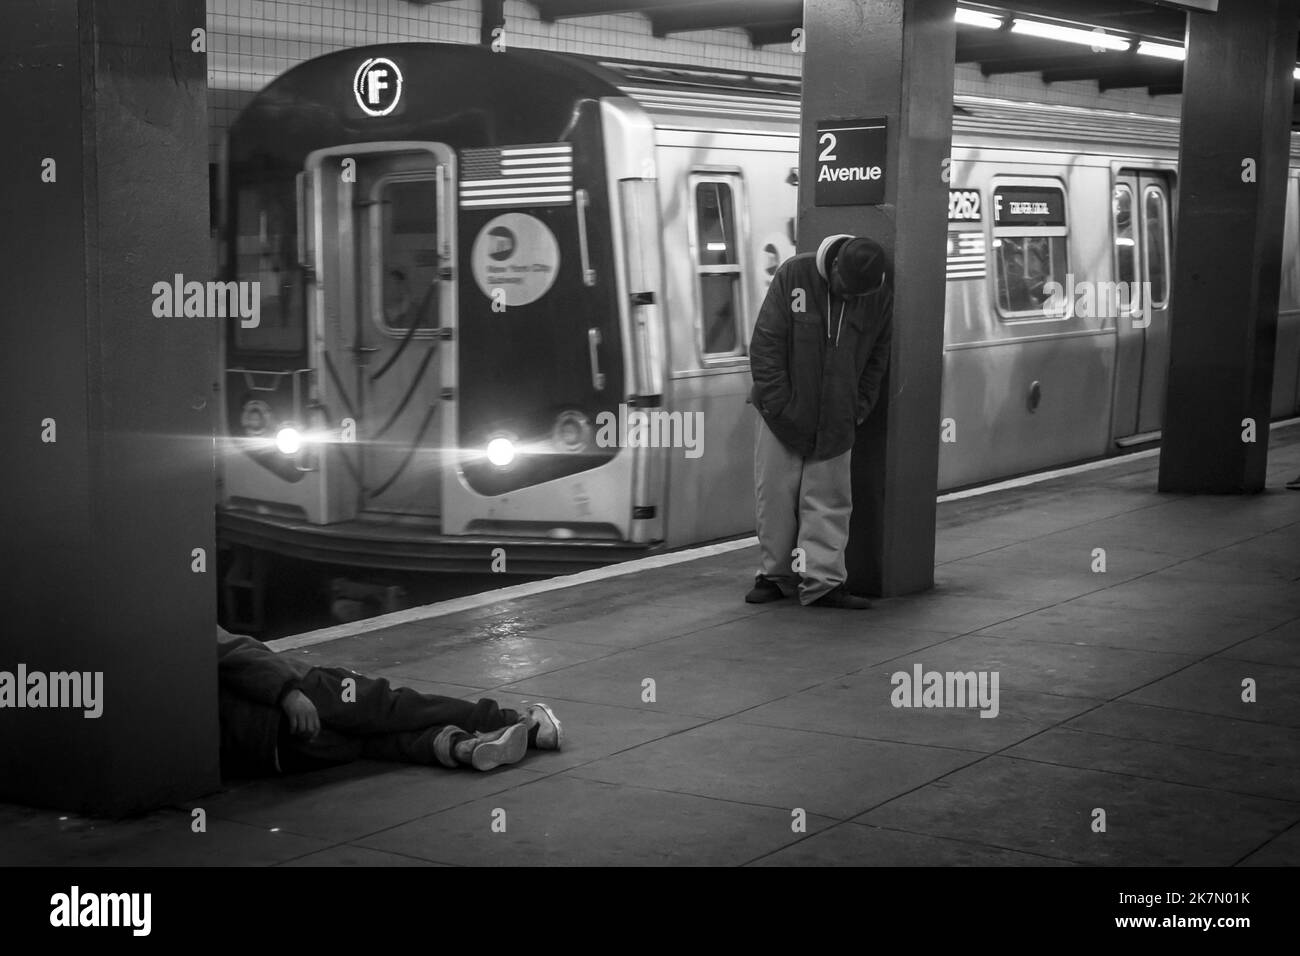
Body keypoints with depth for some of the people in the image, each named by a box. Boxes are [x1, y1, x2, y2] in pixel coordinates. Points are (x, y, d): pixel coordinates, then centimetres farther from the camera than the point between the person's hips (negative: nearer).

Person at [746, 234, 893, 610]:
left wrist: (859, 409, -2)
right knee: (776, 497, 4)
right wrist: (779, 405, -13)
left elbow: (876, 359, 7)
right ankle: (775, 574, 17)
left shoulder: (880, 297, -4)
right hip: (784, 415, -1)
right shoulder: (793, 276, -12)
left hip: (836, 421, 1)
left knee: (829, 502, 1)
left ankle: (822, 582, 5)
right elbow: (765, 343, -10)